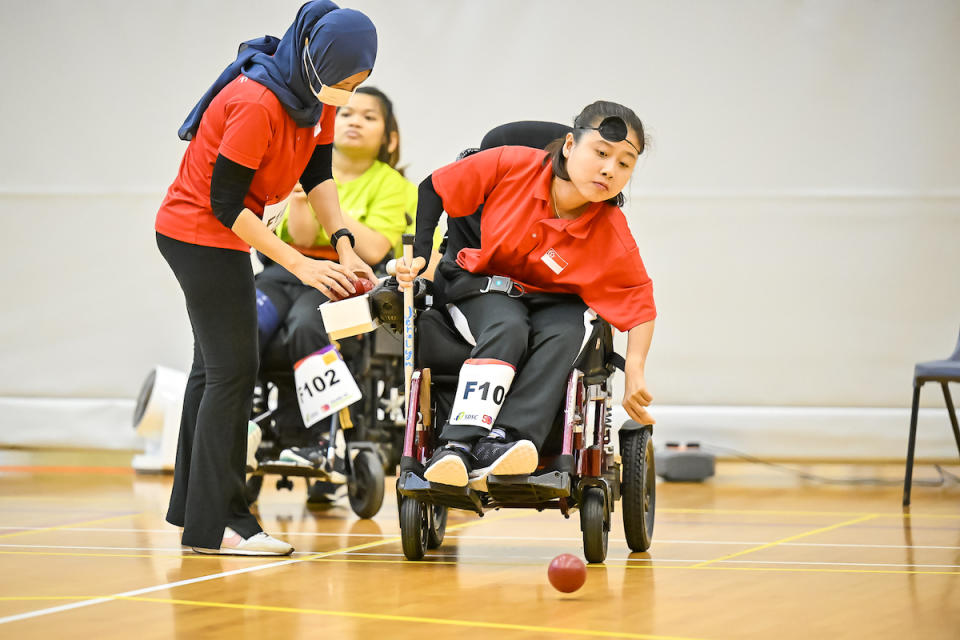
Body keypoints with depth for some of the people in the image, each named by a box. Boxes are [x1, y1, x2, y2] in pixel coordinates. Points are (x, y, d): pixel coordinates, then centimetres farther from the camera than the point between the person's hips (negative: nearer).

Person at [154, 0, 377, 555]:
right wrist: (300, 264, -24)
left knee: (215, 369, 17)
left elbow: (318, 174, 2)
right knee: (233, 372, -11)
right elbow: (225, 203, -25)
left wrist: (344, 245, -12)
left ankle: (193, 506, 28)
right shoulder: (258, 104, -28)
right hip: (200, 233, -10)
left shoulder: (318, 95, -3)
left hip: (220, 237, 10)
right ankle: (216, 523, -9)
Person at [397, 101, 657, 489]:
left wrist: (635, 372, -26)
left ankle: (499, 445, -43)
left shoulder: (612, 236, -21)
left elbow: (641, 303, -13)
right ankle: (459, 444, -41)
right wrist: (419, 255, -12)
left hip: (552, 301, 1)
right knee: (507, 329, -33)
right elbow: (434, 189, -7)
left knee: (564, 336, -32)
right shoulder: (513, 165, -21)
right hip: (481, 283, -1)